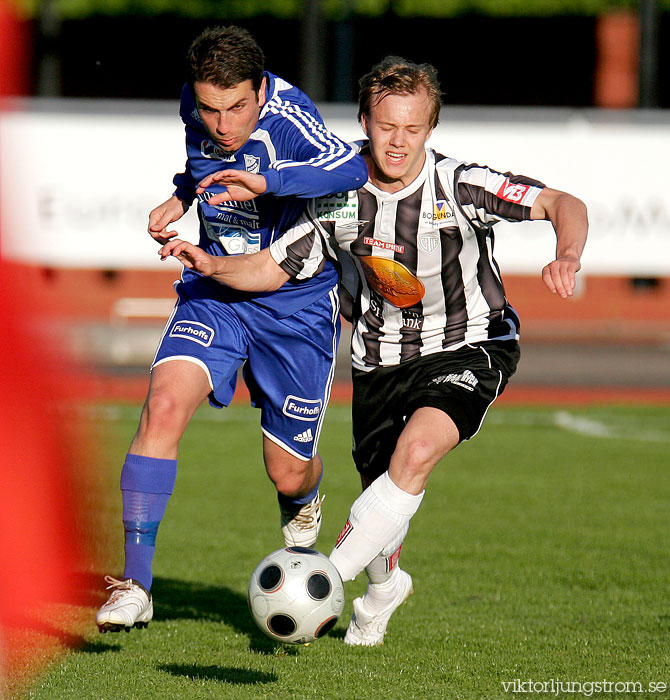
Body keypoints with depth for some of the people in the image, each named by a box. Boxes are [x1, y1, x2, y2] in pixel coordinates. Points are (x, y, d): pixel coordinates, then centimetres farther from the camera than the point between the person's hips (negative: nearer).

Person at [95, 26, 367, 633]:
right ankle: (135, 587, -19)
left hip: (296, 303, -3)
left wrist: (265, 182, -59)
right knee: (164, 406, -23)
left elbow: (351, 169, -47)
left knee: (288, 474, 4)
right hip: (215, 289, 4)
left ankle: (303, 503, 47)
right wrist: (181, 197, 3)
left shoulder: (286, 118, -25)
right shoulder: (195, 107, -7)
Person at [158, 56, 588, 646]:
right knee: (383, 488, 9)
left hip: (469, 350, -3)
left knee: (416, 450, -30)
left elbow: (563, 205, -21)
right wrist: (212, 265, -20)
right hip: (380, 363, 4)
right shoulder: (338, 201, -9)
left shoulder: (458, 186, -18)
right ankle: (384, 586, 45)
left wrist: (566, 258, -42)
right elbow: (270, 269, -1)